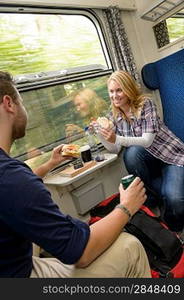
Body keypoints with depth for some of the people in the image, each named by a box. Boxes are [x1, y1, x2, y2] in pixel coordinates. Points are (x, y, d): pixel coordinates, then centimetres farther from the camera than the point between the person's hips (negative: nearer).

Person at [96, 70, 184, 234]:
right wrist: (101, 134, -22)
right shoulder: (114, 116, 1)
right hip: (149, 160, 4)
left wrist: (117, 139, -38)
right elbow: (114, 149, -4)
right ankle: (159, 194, -8)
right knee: (131, 153, -31)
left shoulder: (145, 103, -14)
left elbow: (147, 140, -25)